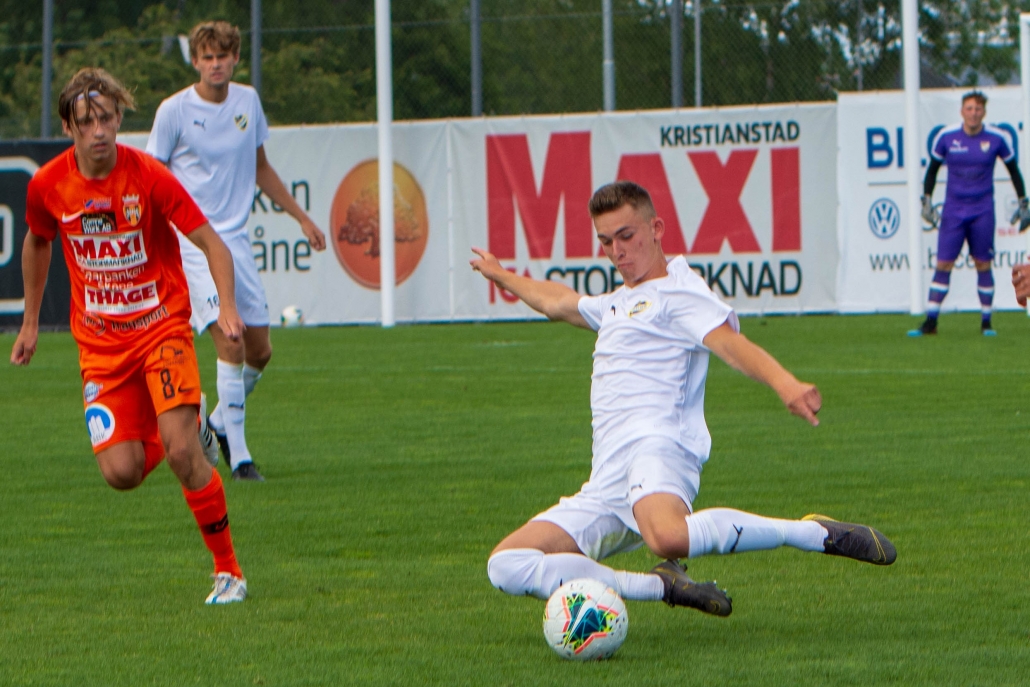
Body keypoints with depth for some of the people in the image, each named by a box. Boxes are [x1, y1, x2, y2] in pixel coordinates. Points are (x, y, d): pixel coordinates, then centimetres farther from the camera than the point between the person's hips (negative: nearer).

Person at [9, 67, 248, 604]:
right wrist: (30, 323, 21)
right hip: (100, 343, 3)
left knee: (181, 451, -18)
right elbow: (37, 243, 16)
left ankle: (228, 569, -2)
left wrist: (227, 309, -27)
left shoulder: (150, 177, -15)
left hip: (162, 326, -3)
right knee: (122, 473, -9)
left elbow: (211, 243, -11)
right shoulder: (47, 186, -5)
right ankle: (165, 433, 29)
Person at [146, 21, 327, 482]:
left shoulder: (248, 102, 9)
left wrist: (301, 217, 24)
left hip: (235, 239, 6)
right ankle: (238, 456, -12)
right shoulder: (175, 111, -6)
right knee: (230, 343, -17)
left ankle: (219, 424, 29)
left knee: (259, 352, 5)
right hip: (191, 241, -6)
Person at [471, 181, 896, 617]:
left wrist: (783, 382, -36)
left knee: (668, 537, -43)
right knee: (505, 567, -9)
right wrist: (501, 276, 68)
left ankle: (819, 533, -21)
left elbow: (727, 340, -16)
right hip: (605, 482, 9)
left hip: (655, 448, -9)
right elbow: (558, 303, 52)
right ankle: (665, 587, -10)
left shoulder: (677, 292, 3)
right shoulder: (618, 304, 30)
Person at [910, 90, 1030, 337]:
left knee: (983, 265, 0)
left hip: (983, 211, 0)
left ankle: (986, 322, 10)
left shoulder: (997, 139, -3)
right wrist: (927, 200, 2)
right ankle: (930, 322, -2)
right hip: (953, 209, 0)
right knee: (943, 265, -5)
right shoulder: (946, 137, -3)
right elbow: (932, 168, 10)